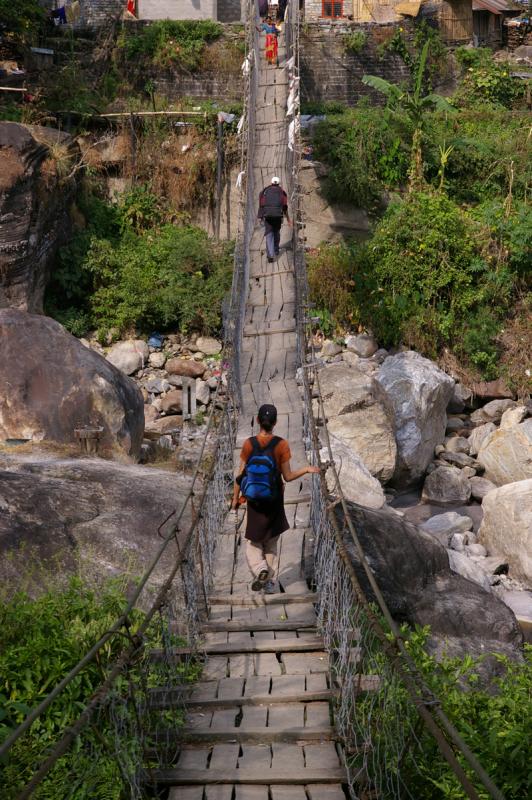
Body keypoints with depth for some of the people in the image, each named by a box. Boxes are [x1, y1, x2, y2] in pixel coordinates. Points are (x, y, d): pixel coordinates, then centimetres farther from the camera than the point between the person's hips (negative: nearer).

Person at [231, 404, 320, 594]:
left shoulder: (248, 444, -10)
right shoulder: (281, 445, -11)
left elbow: (241, 476, -7)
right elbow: (288, 476, -8)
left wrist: (235, 498, 4)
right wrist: (307, 469, 6)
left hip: (254, 499, 0)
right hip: (275, 500, 1)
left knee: (253, 540, 12)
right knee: (271, 541, 16)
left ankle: (260, 570, -13)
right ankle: (269, 580, 18)